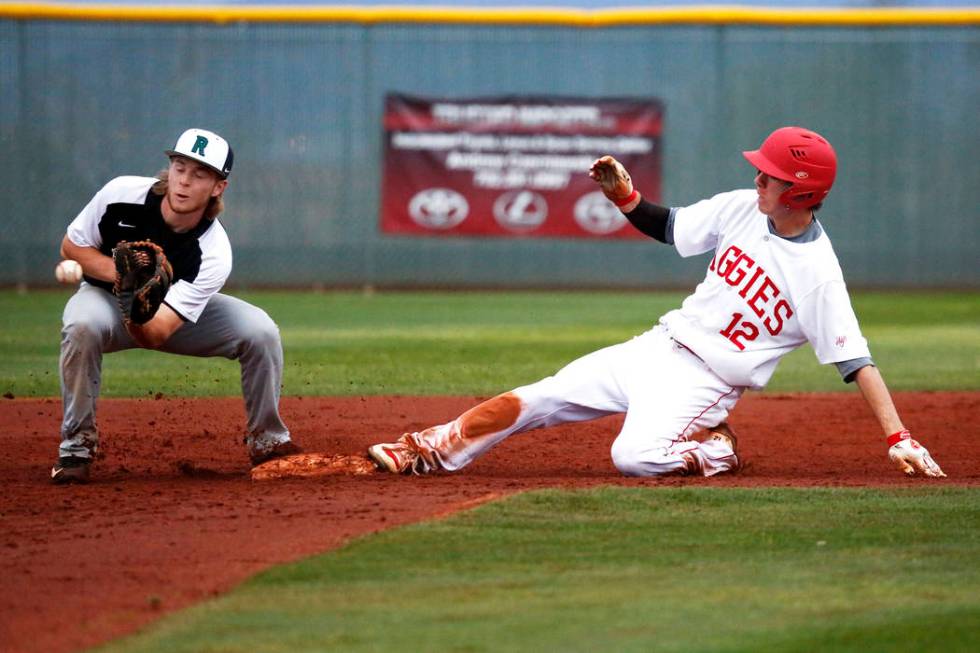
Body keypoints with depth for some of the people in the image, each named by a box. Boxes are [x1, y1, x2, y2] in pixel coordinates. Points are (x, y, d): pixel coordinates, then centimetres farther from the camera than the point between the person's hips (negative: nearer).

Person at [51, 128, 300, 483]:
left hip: (171, 312, 0)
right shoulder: (122, 194, -26)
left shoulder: (214, 253, -29)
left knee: (260, 331, -22)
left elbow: (154, 335, -35)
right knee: (82, 324, -38)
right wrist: (123, 274, -29)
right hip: (106, 295, 0)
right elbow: (71, 246, -10)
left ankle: (267, 441, -1)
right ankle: (76, 447, -21)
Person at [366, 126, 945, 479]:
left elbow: (855, 360, -19)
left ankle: (715, 451, -5)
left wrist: (899, 438, -26)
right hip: (657, 348, 6)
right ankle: (428, 451, 9)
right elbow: (669, 227, 15)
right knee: (530, 401, -2)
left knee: (634, 456, -32)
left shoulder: (818, 274, -17)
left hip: (703, 382, -6)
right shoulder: (742, 207, 2)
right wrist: (624, 195, -5)